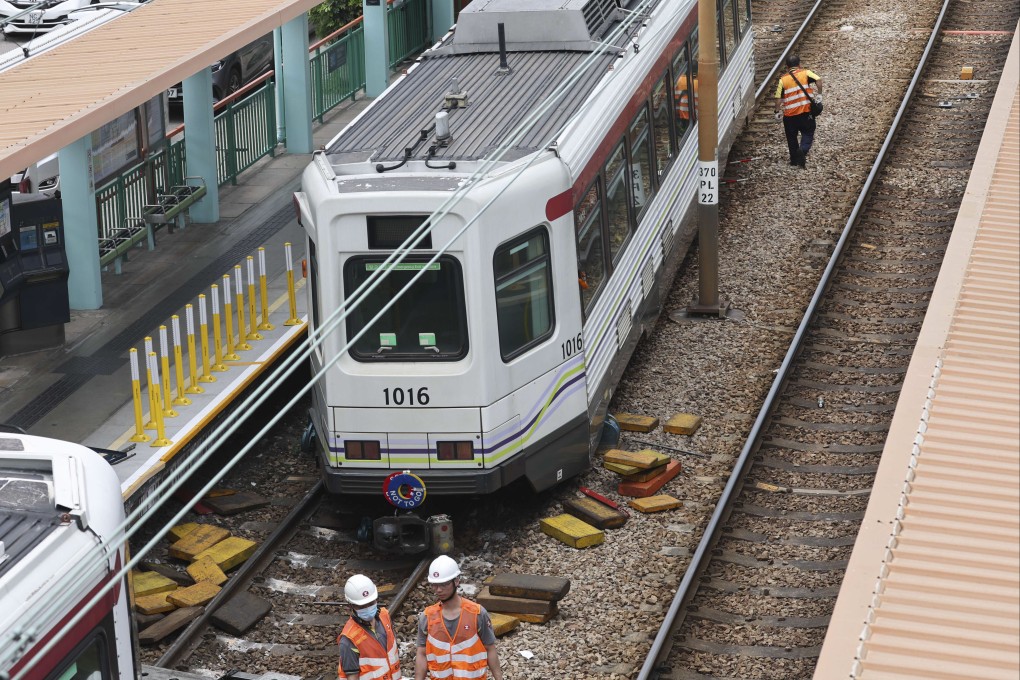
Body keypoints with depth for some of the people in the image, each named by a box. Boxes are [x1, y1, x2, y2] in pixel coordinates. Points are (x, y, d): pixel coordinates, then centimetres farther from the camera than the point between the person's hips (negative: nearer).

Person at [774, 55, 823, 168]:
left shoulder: (783, 79, 1)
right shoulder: (806, 73, 0)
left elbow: (778, 98, -4)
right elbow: (818, 80, -17)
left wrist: (778, 112, 6)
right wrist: (819, 95, -11)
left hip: (789, 115, 1)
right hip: (806, 112, -1)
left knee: (792, 137, 18)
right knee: (808, 134, 9)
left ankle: (794, 160, 25)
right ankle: (803, 150, -19)